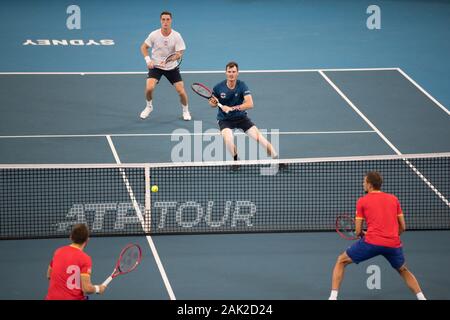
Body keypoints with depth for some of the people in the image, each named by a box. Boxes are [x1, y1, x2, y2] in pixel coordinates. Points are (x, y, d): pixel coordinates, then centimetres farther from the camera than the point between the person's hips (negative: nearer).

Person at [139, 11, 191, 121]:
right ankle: (149, 106, 9)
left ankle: (185, 110, 22)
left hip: (172, 67, 0)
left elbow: (179, 54, -16)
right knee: (149, 88, -22)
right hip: (156, 66, 0)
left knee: (181, 91, -7)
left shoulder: (176, 36, -14)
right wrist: (148, 60, -14)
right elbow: (144, 47, 1)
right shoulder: (154, 35, -13)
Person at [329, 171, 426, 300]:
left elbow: (358, 231, 7)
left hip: (372, 242, -3)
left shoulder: (362, 201, 7)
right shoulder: (394, 199, 16)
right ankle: (421, 297, 18)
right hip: (393, 244, 3)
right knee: (403, 270, 31)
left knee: (341, 261, 15)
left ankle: (333, 297, 3)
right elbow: (402, 227, 15)